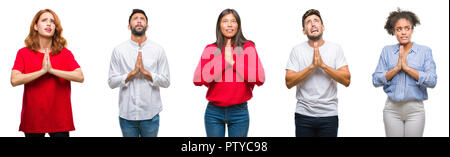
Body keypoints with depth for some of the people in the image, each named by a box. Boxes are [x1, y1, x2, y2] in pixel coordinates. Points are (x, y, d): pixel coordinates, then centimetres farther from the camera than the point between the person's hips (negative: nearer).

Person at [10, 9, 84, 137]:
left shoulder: (65, 53, 3)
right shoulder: (23, 53, 3)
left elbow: (80, 77, -10)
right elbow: (14, 80, -11)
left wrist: (52, 70, -15)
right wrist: (42, 71, -15)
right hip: (33, 118, 0)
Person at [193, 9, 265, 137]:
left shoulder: (248, 48, 2)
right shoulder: (210, 49, 4)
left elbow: (260, 78, -10)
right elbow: (198, 79, -9)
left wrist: (233, 63, -11)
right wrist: (223, 58, -11)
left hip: (239, 111, -1)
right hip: (214, 112, 1)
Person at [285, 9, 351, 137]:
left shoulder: (335, 48, 2)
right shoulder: (297, 50, 2)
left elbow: (346, 81, -5)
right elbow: (289, 82, -6)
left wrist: (323, 65, -14)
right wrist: (312, 66, -15)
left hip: (329, 115, 0)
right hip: (304, 115, 0)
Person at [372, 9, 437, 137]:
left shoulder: (425, 51, 2)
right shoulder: (387, 51, 7)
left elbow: (432, 81, -9)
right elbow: (376, 80, 0)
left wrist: (406, 67, -13)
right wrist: (397, 68, -12)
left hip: (415, 108, -1)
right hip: (392, 108, 1)